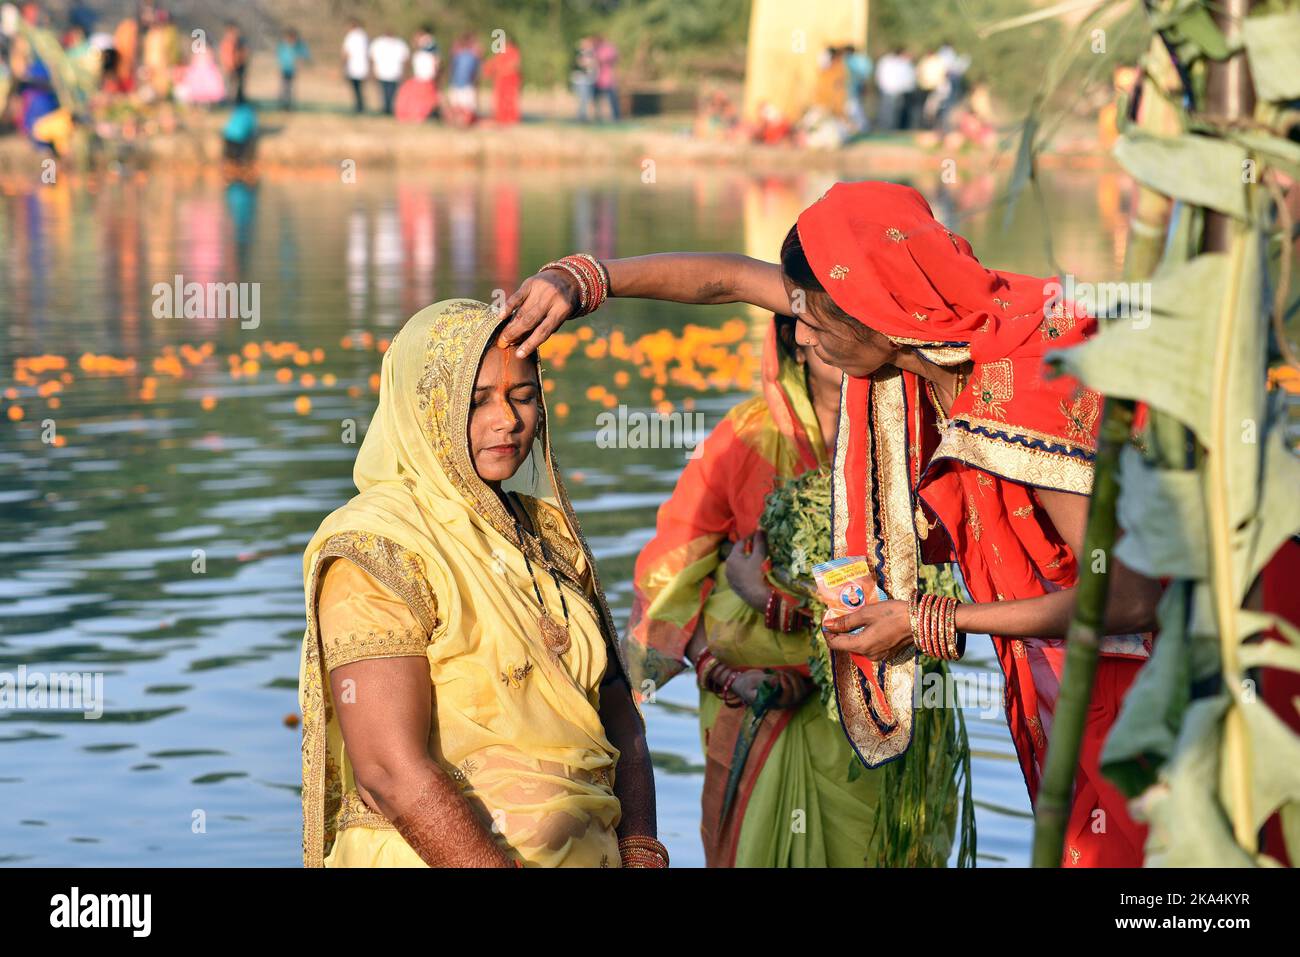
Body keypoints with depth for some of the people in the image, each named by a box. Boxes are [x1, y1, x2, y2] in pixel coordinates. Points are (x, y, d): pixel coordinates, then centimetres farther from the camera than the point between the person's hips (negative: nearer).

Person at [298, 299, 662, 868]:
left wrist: (641, 850, -8)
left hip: (585, 850, 4)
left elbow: (616, 707, 7)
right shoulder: (374, 551, -12)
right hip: (435, 857, -4)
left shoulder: (549, 532, 9)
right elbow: (391, 772, -20)